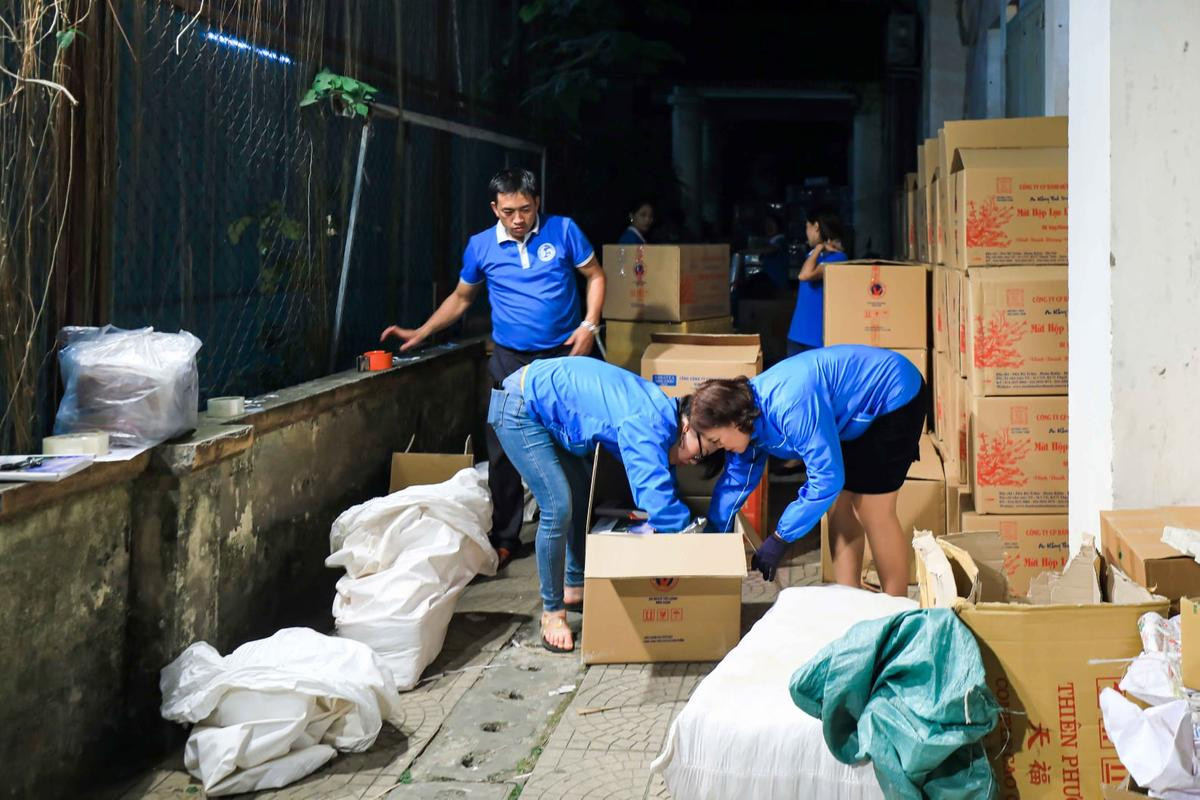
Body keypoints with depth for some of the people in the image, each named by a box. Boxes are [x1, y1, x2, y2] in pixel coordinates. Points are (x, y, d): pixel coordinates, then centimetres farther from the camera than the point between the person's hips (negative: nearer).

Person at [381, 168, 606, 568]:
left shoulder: (563, 230, -3)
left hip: (563, 356, -1)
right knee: (503, 452, -2)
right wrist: (420, 333, 10)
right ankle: (504, 538, 8)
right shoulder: (480, 246, 2)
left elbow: (595, 276, 6)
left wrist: (590, 324, -7)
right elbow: (461, 298, 16)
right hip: (510, 360, 1)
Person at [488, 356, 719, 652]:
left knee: (585, 497, 15)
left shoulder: (662, 411, 0)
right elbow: (655, 497, -38)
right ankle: (551, 613, 0)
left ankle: (575, 589, 30)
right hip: (520, 409, -10)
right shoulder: (649, 427, -29)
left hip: (545, 405, 10)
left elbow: (658, 481, 11)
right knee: (559, 508, -14)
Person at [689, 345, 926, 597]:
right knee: (840, 505, 6)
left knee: (873, 511, -8)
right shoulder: (749, 409, -8)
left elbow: (827, 477, -35)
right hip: (859, 411, 9)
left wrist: (779, 539, -29)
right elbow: (736, 479, 3)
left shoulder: (790, 407, -37)